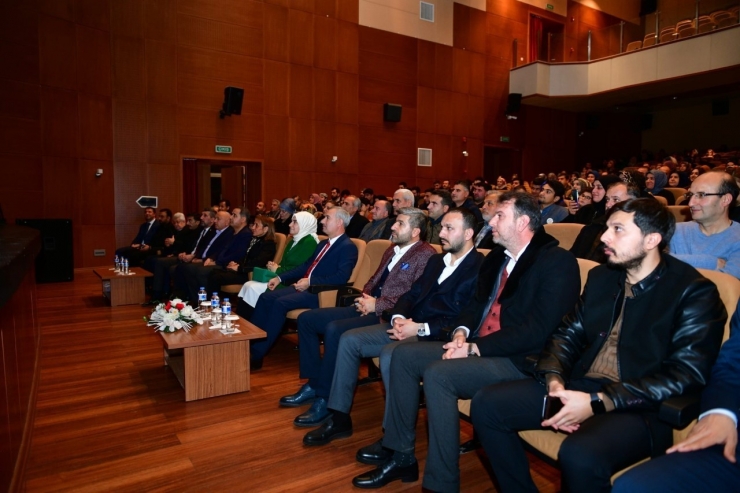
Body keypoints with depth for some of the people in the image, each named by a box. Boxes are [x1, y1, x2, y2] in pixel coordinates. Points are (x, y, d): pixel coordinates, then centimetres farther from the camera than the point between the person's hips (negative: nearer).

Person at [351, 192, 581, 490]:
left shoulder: (558, 262, -13)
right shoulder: (496, 256, 13)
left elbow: (538, 329, -21)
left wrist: (475, 348, -20)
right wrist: (461, 332, -3)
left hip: (518, 361, -9)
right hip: (477, 348, 9)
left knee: (438, 374, -29)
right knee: (404, 355, -1)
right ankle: (400, 453, 7)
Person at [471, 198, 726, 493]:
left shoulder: (694, 292, -7)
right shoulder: (601, 277, 12)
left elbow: (688, 374, -15)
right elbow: (567, 335, 13)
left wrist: (598, 402, -21)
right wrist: (554, 380, -10)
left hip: (641, 407, -6)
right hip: (576, 389, 6)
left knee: (579, 455, -36)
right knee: (486, 404, -9)